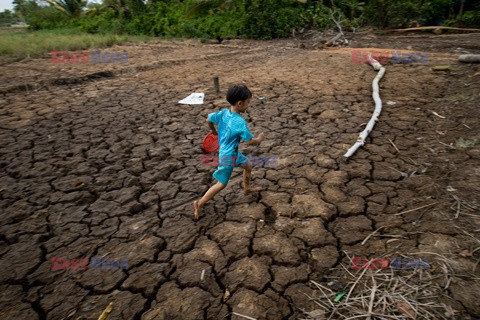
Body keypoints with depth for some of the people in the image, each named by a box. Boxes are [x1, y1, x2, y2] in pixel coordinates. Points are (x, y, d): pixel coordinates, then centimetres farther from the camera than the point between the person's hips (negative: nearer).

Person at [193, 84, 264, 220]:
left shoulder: (223, 112, -7)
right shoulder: (240, 122, -30)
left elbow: (209, 119, 7)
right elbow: (250, 142, -27)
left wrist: (214, 131, 25)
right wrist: (260, 138, -5)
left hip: (231, 151, 9)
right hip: (229, 155, -9)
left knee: (248, 165, 26)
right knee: (222, 184, 7)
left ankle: (247, 189, 47)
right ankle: (200, 203, 17)